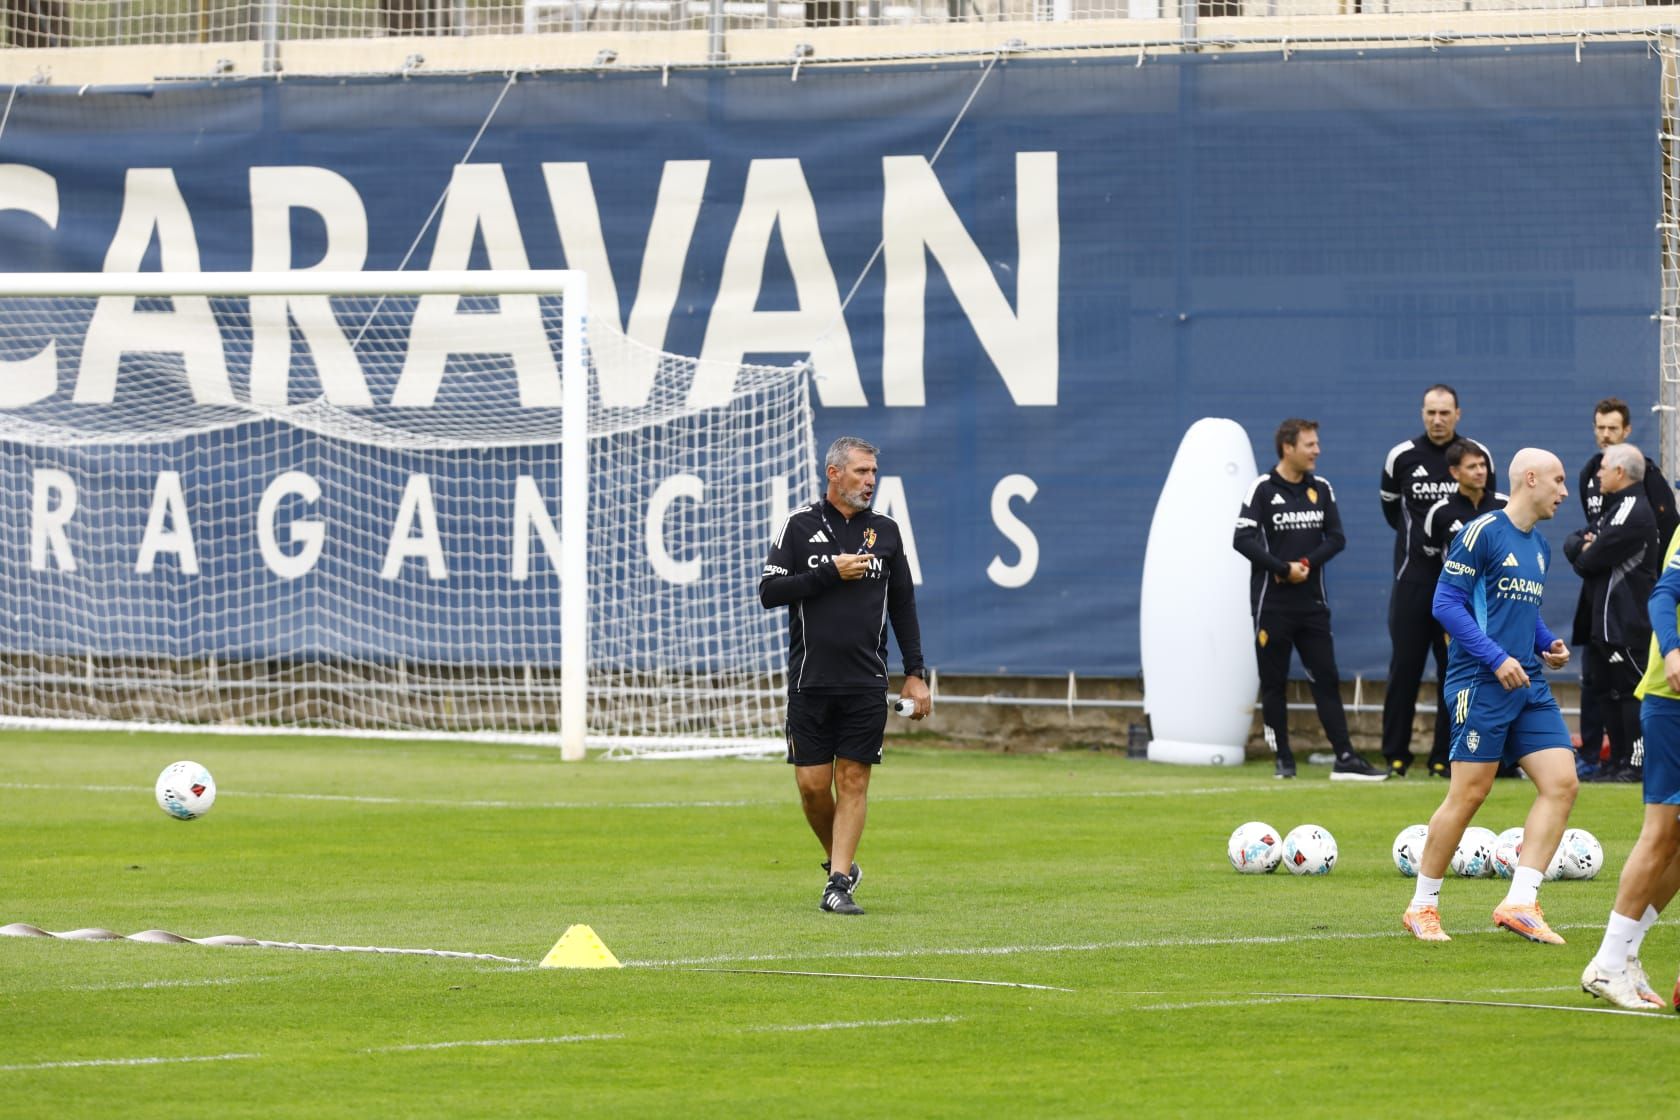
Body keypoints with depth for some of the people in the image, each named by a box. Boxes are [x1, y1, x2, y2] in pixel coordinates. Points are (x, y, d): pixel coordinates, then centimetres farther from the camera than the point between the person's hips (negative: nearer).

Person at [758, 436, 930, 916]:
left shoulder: (885, 531, 9)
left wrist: (916, 673, 9)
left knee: (853, 779, -4)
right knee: (812, 783, -3)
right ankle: (840, 860, 20)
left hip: (866, 682, 1)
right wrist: (831, 573, -13)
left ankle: (839, 883, -2)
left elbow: (903, 606, 14)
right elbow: (769, 591, -6)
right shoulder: (800, 525, 1)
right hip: (810, 679, -1)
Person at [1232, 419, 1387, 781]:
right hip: (1272, 603, -4)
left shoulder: (1321, 489, 9)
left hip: (1312, 602, 4)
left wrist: (1307, 564, -10)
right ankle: (1283, 758, 10)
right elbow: (1242, 540, -13)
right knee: (1274, 683, 2)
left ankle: (1345, 758, -4)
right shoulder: (1263, 489, -5)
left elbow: (1336, 537, 6)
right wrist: (1284, 569, -15)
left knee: (1326, 679, 0)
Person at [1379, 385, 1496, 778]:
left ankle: (1445, 756, 6)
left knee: (1455, 668, 2)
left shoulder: (1478, 455, 2)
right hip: (1413, 577, 0)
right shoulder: (1402, 457, 2)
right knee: (1404, 666, -2)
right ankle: (1395, 756, 3)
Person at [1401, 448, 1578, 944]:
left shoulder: (1539, 548, 17)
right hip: (1482, 683, -8)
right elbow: (1447, 604, -12)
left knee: (1561, 783, -5)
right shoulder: (1482, 533, -9)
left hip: (1529, 688, 8)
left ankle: (1520, 903, -4)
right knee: (1469, 793, -5)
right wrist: (1497, 659, -18)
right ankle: (1422, 907, 8)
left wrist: (1547, 644, 9)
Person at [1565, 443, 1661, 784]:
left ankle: (1636, 764, -10)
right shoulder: (1613, 508, 21)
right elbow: (1572, 544, 17)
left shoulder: (1633, 512, -13)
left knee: (1631, 691, -9)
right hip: (1603, 619, 11)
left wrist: (1582, 557, 4)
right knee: (1607, 690, 13)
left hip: (1627, 622, -11)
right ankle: (1618, 759, 18)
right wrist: (1583, 545, -6)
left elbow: (1593, 559, -19)